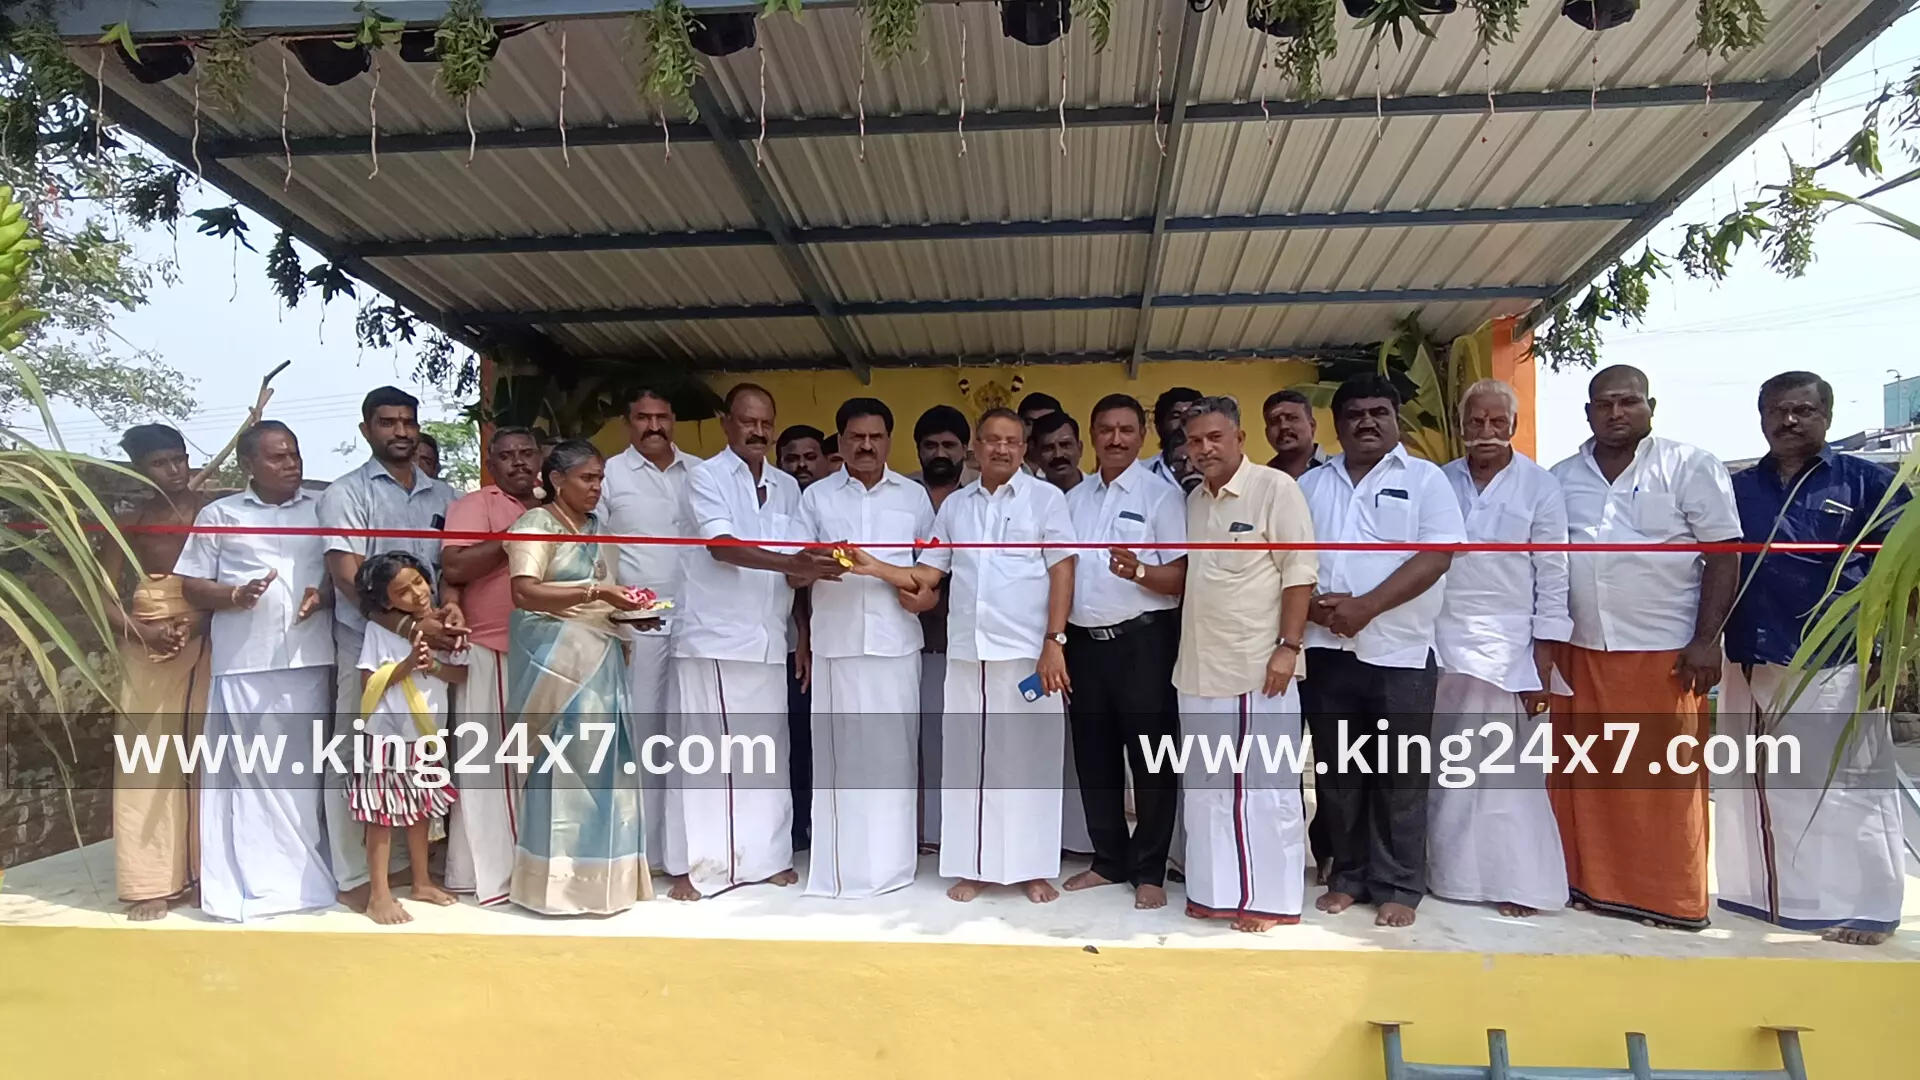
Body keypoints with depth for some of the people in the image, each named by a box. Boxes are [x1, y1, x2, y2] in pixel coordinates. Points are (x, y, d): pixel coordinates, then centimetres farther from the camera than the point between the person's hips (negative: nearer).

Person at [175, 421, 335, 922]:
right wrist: (235, 595, -14)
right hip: (244, 661, -1)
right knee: (249, 771, 0)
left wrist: (324, 595, -9)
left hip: (309, 658, 2)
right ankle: (252, 883, 8)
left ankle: (304, 876, 16)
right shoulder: (218, 515, 7)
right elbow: (192, 587, 6)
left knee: (303, 769, 6)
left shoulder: (322, 510, 12)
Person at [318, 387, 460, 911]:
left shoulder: (442, 496, 13)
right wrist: (408, 625, -20)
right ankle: (354, 878, 12)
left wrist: (452, 608, -8)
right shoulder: (346, 493, 0)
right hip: (366, 646, -4)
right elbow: (348, 577, -10)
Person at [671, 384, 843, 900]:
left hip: (767, 639, 5)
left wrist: (815, 567, -15)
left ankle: (766, 855, 19)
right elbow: (721, 545, -18)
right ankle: (700, 864, 9)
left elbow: (792, 569, 9)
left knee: (767, 749, 9)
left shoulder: (787, 487, 13)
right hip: (714, 637, -5)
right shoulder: (706, 476, -2)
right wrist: (790, 563, -30)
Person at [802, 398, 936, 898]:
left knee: (894, 749, 3)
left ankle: (892, 860, 12)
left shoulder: (915, 496, 11)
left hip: (895, 640, 1)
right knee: (840, 750, 1)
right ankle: (842, 862, 9)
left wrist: (921, 587, -5)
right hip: (835, 641, 0)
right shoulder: (816, 497, 9)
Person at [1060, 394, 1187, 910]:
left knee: (1150, 757, 3)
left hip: (1143, 641, -5)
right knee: (1094, 756, 13)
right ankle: (1109, 860, 27)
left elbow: (1182, 578, -9)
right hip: (1084, 641, 6)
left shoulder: (1162, 496, -4)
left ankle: (1149, 871, 16)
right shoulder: (1073, 498, 12)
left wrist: (1138, 571, -28)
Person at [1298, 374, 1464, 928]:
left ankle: (1398, 887, 17)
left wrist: (1365, 607, -17)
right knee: (1336, 771, 10)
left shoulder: (1424, 480, 2)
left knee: (1399, 776, 4)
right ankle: (1348, 876, 23)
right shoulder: (1310, 484, 12)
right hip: (1326, 648, 3)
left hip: (1399, 652, -3)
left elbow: (1437, 556, -9)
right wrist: (1311, 603, -10)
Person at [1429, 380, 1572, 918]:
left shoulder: (1540, 487, 0)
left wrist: (1543, 664, -6)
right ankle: (1447, 871, 21)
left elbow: (1552, 581, -2)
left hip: (1507, 649, -3)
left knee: (1509, 772, -1)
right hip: (1439, 645, 3)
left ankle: (1520, 883, 11)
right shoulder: (1438, 483, 7)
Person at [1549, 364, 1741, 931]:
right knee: (1586, 778, 8)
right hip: (1580, 652, 4)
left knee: (1665, 780, 1)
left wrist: (1706, 640, -10)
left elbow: (1724, 556, -4)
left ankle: (1672, 899, 13)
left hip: (1665, 653, -4)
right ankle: (1593, 883, 19)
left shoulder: (1691, 467, -1)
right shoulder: (1562, 479, 11)